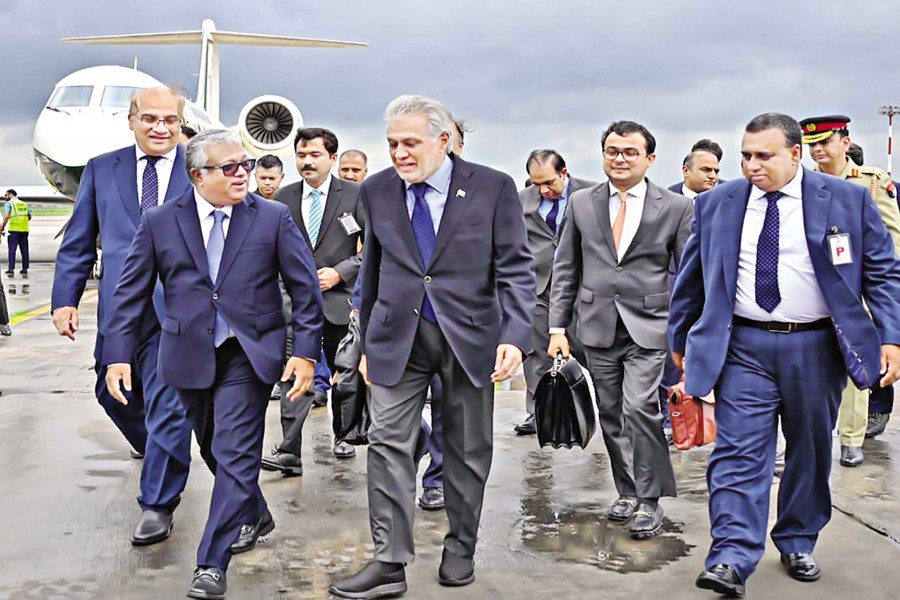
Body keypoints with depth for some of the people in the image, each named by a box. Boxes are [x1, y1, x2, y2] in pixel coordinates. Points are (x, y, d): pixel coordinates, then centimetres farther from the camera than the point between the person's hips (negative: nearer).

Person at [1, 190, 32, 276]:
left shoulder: (9, 203, -1)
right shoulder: (24, 204, 15)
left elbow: (6, 216, -14)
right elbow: (29, 216, 17)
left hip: (14, 230, -5)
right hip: (24, 229, 5)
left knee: (12, 250, -2)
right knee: (24, 250, 10)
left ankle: (11, 269, -8)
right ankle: (25, 269, 11)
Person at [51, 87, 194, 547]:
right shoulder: (102, 169, 10)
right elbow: (78, 242, 10)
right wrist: (64, 298, 0)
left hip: (177, 310, -4)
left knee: (167, 405, -5)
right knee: (113, 393, 18)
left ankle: (157, 505, 7)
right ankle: (153, 447, 48)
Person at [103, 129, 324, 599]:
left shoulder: (273, 218, -3)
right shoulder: (159, 222, 0)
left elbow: (305, 288, -1)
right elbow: (131, 292, 3)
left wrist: (305, 351, -8)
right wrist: (118, 355, -3)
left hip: (249, 354, -3)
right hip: (189, 356, 3)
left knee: (235, 454, -7)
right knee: (216, 450, 17)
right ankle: (254, 516, 43)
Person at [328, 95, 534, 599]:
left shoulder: (493, 188, -7)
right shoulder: (377, 190, 3)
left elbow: (516, 270, -7)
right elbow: (373, 270, 12)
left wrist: (515, 337, -18)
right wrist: (367, 343, 13)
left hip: (470, 337, -2)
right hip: (398, 338, 2)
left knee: (468, 450, 9)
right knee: (390, 444, -4)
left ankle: (460, 552, 27)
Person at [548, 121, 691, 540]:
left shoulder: (675, 207, 1)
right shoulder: (582, 203, 7)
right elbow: (566, 268, 10)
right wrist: (558, 327, 5)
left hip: (648, 327, -3)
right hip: (597, 328, 3)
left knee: (640, 407, -15)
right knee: (612, 416, 10)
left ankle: (649, 501, -1)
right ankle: (627, 492, 25)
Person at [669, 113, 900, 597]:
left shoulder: (847, 200, -1)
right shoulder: (717, 204, 4)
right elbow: (691, 276, 12)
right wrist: (680, 336, 13)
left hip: (815, 348, 0)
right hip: (744, 347, 0)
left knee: (810, 451, 12)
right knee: (739, 452, -7)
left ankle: (797, 544, 29)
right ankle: (731, 560, -9)